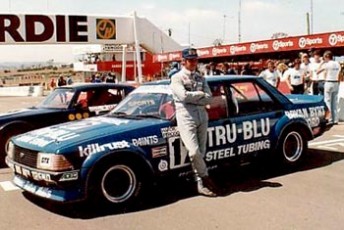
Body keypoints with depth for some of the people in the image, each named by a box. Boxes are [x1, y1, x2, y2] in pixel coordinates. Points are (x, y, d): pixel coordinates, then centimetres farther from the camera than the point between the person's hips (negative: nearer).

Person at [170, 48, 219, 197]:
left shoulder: (200, 78, 16)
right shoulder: (177, 78, 1)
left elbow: (209, 98, 3)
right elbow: (184, 96, -16)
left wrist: (191, 99, -9)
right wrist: (199, 94, -1)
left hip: (202, 117, 5)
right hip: (186, 118, -5)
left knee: (201, 153, 6)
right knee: (194, 152, -15)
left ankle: (201, 184, 15)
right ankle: (205, 177, 6)